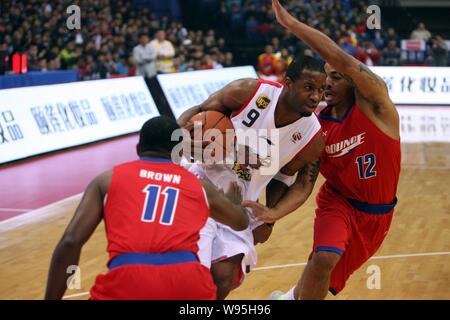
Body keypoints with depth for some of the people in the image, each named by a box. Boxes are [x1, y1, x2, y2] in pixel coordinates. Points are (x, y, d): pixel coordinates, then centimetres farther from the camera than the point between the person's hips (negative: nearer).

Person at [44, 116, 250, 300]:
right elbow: (241, 222, 48)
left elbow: (70, 243, 8)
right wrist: (234, 202, 70)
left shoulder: (108, 180, 21)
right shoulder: (199, 186, 27)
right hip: (187, 280, 2)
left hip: (126, 283, -2)